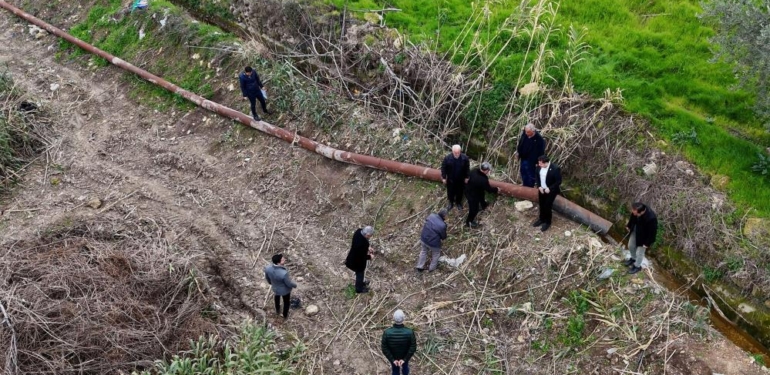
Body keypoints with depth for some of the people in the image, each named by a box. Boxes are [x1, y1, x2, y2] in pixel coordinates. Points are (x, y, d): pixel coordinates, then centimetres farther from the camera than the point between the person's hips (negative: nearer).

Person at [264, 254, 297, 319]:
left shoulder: (268, 268, -28)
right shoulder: (284, 273, -44)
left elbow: (267, 278, -6)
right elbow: (289, 284, -26)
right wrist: (294, 285, -3)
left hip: (275, 288, 4)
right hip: (285, 290, -4)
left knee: (277, 297, 37)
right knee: (286, 302, 27)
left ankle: (277, 311, 63)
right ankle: (285, 315, 53)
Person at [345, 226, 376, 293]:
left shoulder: (359, 231, -19)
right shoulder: (362, 243, -42)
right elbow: (362, 256, -27)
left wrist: (368, 247, 0)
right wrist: (369, 257, -11)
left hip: (353, 257, 8)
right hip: (357, 261, -8)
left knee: (360, 273, 33)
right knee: (360, 273, 21)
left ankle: (360, 283, 60)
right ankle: (359, 289, 47)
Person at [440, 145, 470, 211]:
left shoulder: (465, 158, -23)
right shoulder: (447, 158, -26)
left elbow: (467, 168, -6)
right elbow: (443, 168, -11)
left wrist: (466, 177, 1)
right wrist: (444, 178, -5)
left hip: (460, 179, 1)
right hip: (450, 179, -1)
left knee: (459, 192, 23)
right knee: (450, 191, 20)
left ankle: (458, 203, 50)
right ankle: (451, 203, 49)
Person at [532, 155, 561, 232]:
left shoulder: (555, 169, -26)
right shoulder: (539, 167, -9)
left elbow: (558, 181, -19)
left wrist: (549, 189, -21)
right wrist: (539, 186, -7)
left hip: (550, 191, -6)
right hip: (541, 190, 6)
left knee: (547, 207, 5)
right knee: (541, 205, 19)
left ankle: (547, 222, 26)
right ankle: (542, 219, 42)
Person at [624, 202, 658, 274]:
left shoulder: (651, 218, -43)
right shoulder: (636, 210, -26)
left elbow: (652, 232, -26)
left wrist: (647, 243, -15)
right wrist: (629, 226, 14)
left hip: (643, 236, -6)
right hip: (635, 230, 6)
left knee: (639, 252, 15)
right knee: (631, 246, 26)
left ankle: (637, 266, 43)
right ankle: (633, 258, 56)